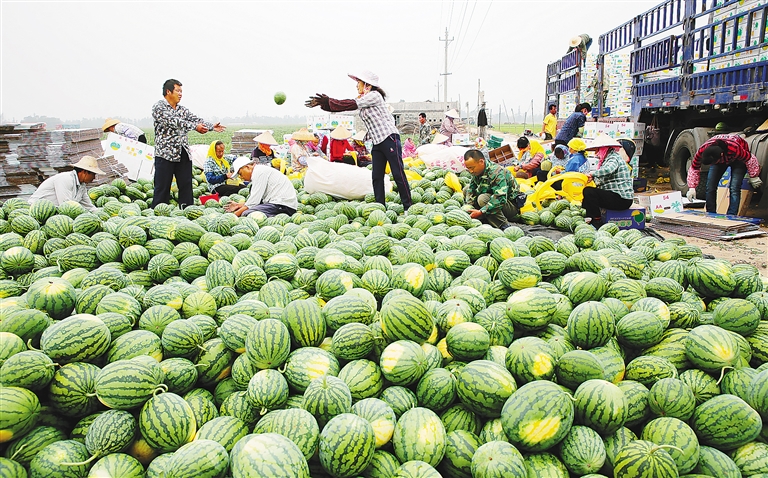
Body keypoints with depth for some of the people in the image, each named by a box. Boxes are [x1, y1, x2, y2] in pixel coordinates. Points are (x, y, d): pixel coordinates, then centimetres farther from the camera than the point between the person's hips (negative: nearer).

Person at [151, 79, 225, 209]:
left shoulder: (182, 110, 16)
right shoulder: (158, 107, -6)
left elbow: (195, 119, 5)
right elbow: (173, 121, -20)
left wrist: (211, 126, -13)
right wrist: (195, 127, -29)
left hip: (183, 153, 7)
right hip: (165, 153, -6)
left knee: (186, 186, 8)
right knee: (162, 188, -2)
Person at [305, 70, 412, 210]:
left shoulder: (374, 95, -8)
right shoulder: (363, 100, 18)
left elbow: (351, 104, -14)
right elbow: (347, 105, 11)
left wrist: (327, 101, -12)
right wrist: (323, 103, 2)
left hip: (389, 138, -9)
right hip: (377, 142, 9)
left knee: (398, 174, -6)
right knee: (376, 177, 5)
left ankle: (408, 207, -2)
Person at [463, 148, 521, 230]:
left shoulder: (497, 173, -28)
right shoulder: (477, 172, -3)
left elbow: (500, 199, -38)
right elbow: (471, 190, 2)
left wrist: (481, 212, -41)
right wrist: (469, 207, -17)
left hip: (511, 206, -9)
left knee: (483, 199, -34)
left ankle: (504, 226, -23)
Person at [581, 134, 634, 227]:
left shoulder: (614, 158, -11)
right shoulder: (608, 158, 19)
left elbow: (608, 169, -35)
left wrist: (593, 175, -22)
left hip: (622, 200, -11)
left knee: (589, 192, -20)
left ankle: (597, 222, -14)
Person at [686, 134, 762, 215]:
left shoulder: (735, 150, -43)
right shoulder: (702, 151, -36)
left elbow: (750, 159, -23)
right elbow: (694, 169, -18)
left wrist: (753, 177, -10)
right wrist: (692, 187, -25)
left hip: (738, 159, -3)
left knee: (734, 189, -19)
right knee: (710, 188, -8)